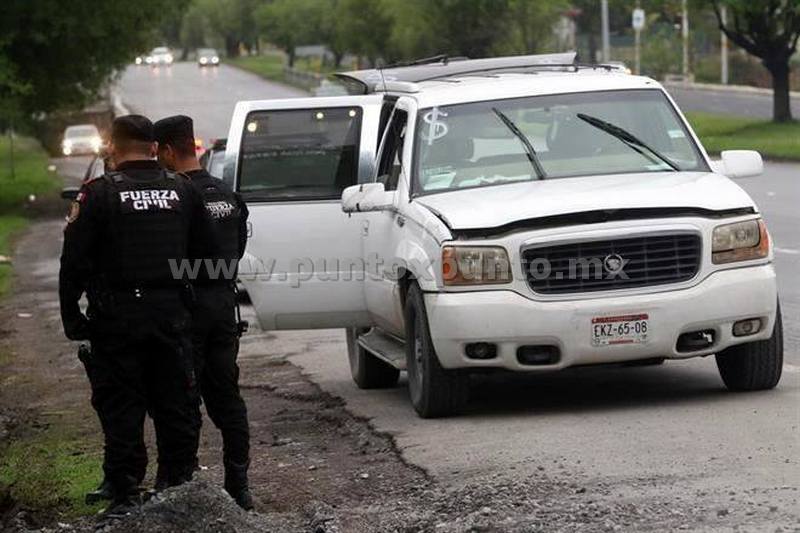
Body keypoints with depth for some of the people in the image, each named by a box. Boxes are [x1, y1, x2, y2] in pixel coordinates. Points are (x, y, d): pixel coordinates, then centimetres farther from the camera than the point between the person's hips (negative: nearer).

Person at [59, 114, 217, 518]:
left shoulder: (99, 194, -8)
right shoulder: (183, 191, 5)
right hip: (171, 315, 4)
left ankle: (125, 497, 4)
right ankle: (181, 488, 17)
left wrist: (71, 317, -3)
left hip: (118, 318, -4)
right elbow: (208, 253, 8)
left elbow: (75, 261, -10)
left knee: (121, 409, 3)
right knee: (176, 408, 12)